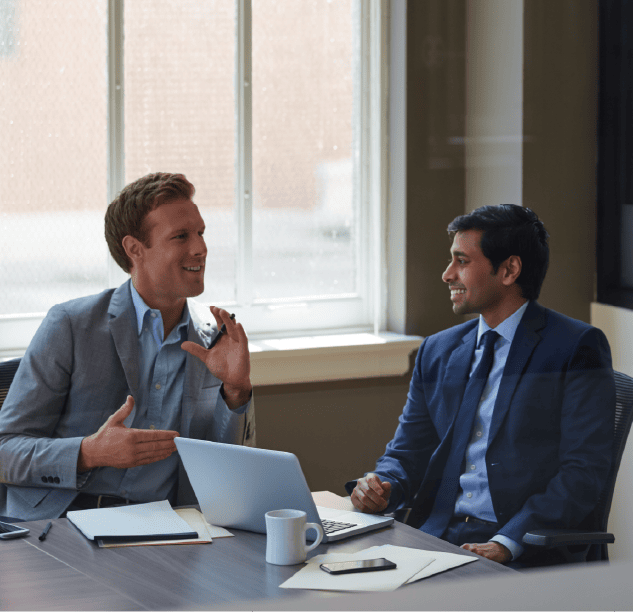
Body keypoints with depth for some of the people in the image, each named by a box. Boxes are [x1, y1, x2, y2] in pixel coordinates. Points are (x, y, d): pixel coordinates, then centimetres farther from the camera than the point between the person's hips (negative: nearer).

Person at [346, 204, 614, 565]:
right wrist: (380, 487, -4)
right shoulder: (437, 352, 17)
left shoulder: (579, 348, -2)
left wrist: (507, 542, -19)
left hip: (522, 552, -5)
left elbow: (584, 471, -9)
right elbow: (408, 451, 20)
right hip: (434, 534, 5)